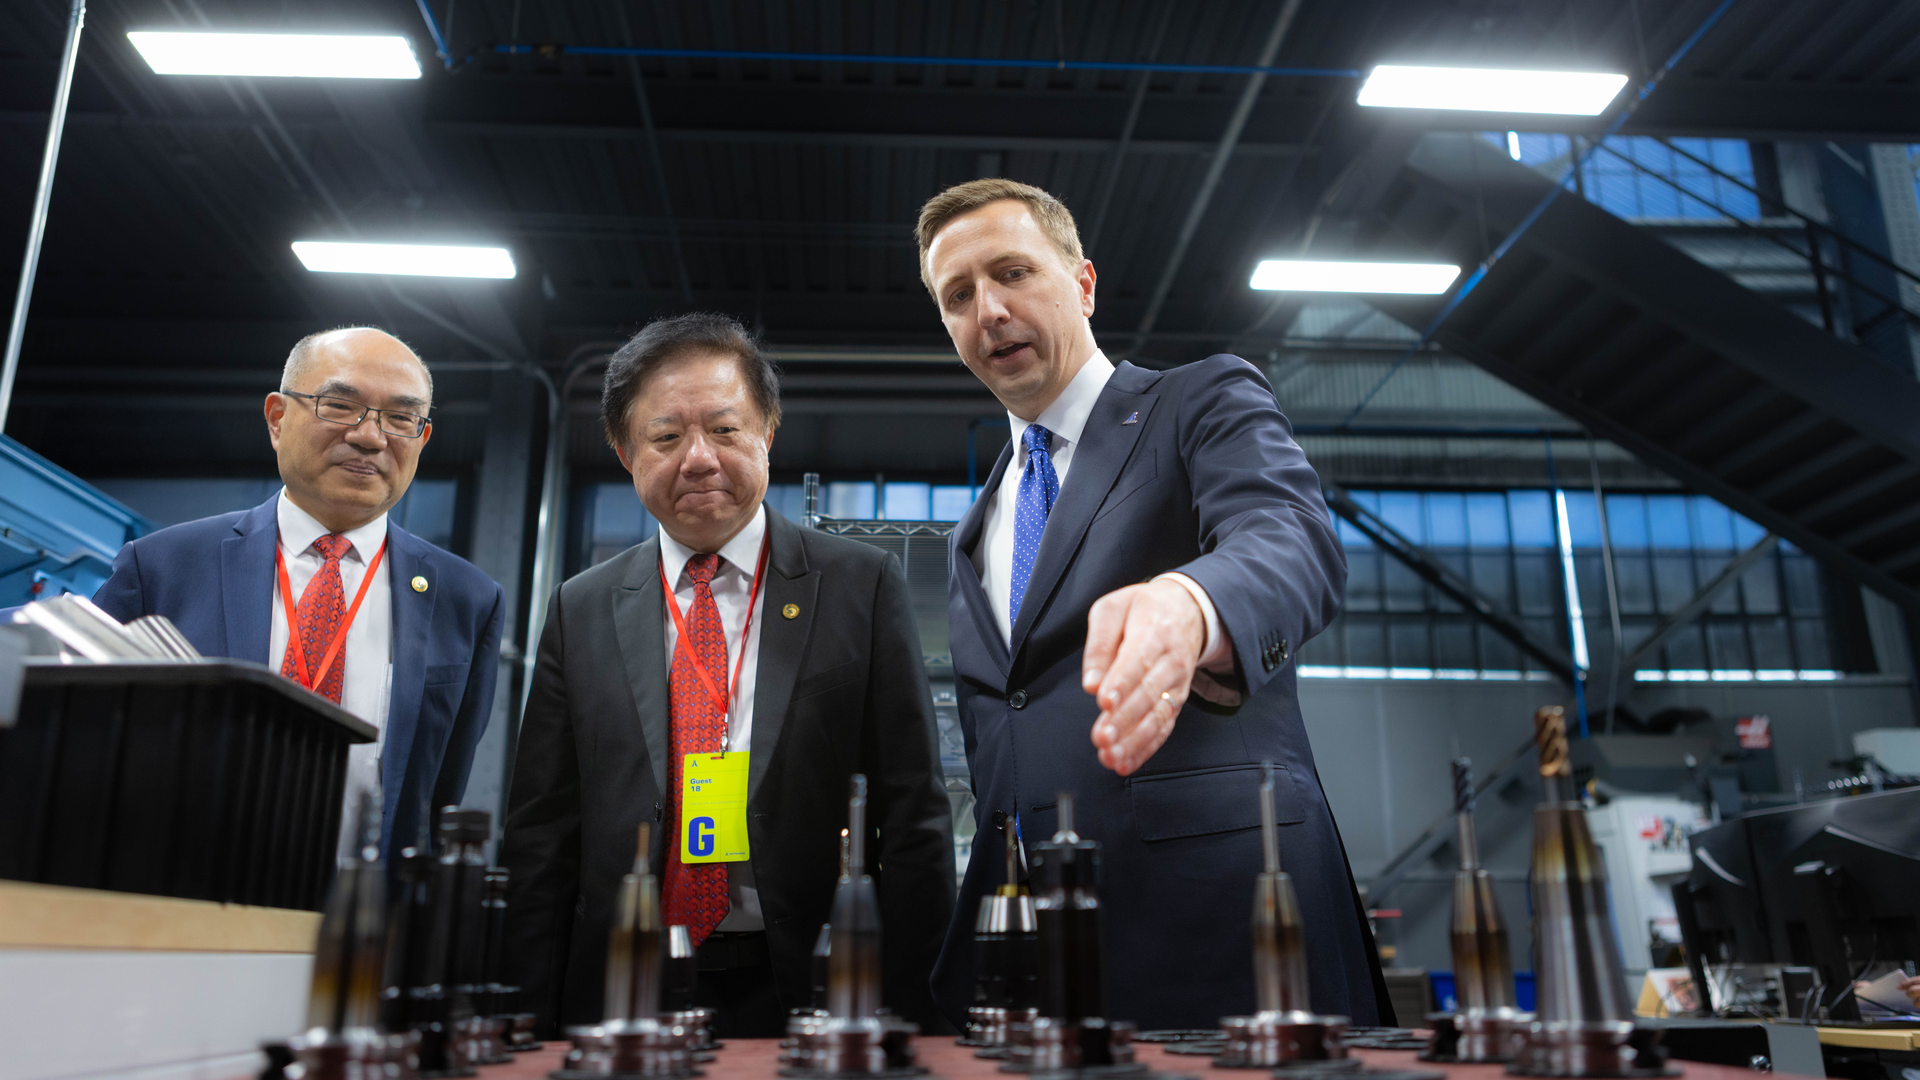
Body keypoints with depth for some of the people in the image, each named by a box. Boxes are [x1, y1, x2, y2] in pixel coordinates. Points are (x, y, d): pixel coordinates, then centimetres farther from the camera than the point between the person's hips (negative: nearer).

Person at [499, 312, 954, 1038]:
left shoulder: (862, 586, -3)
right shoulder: (580, 612, 4)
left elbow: (915, 818, -4)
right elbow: (540, 836, 6)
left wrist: (908, 1015, -8)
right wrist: (536, 1019, -1)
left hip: (809, 997, -1)